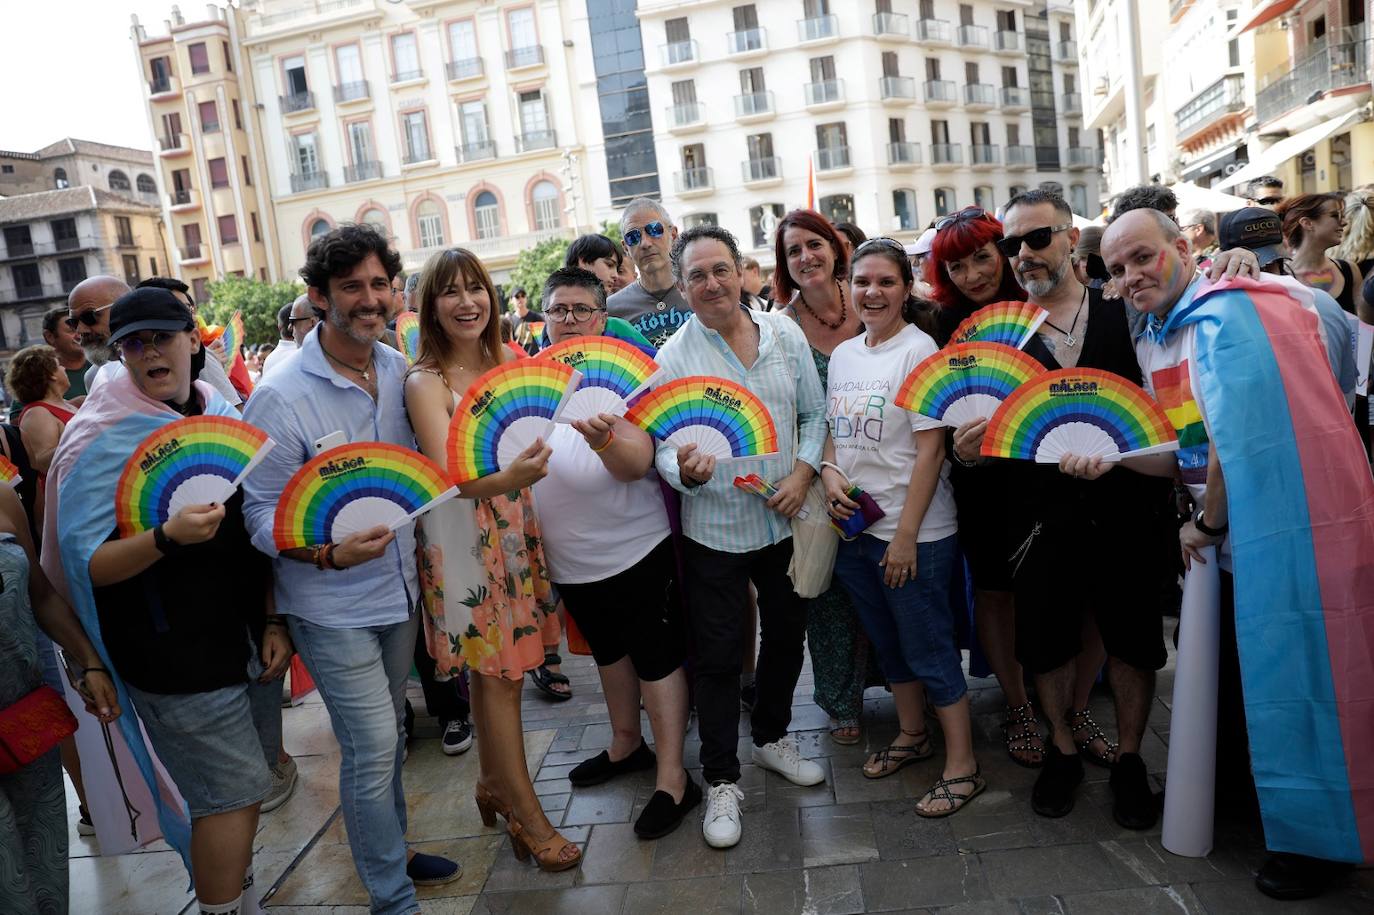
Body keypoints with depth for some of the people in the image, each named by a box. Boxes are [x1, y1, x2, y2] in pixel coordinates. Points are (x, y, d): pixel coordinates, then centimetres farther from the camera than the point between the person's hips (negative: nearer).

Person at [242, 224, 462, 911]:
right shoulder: (281, 396, -17)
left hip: (398, 585, 6)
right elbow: (261, 512, -15)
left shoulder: (398, 369, 1)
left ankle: (389, 851, 42)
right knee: (371, 746, -2)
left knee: (386, 734, 21)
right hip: (331, 604, -6)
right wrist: (329, 552, -31)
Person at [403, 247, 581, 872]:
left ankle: (493, 783, 33)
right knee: (496, 671, 0)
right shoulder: (426, 381, -11)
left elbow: (530, 442, 14)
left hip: (513, 526, 6)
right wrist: (508, 477, -41)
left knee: (498, 666, 14)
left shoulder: (504, 364, 7)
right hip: (463, 534, -6)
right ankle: (526, 813, 14)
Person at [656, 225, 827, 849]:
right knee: (717, 656, 4)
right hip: (715, 530, -4)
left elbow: (814, 412, 6)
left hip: (785, 520, 4)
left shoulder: (785, 333, 0)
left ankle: (772, 737, 43)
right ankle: (721, 780, 22)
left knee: (787, 635, 19)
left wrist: (803, 472, -9)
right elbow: (663, 445, -9)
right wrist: (685, 470, -32)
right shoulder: (673, 356, -10)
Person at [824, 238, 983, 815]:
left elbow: (930, 448, -16)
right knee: (889, 642, 20)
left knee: (930, 649, 3)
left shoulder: (918, 350, -12)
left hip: (914, 532, -7)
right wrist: (830, 471, -5)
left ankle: (962, 764, 19)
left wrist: (906, 535, -18)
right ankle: (912, 735, 39)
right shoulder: (843, 354, 8)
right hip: (855, 526, 7)